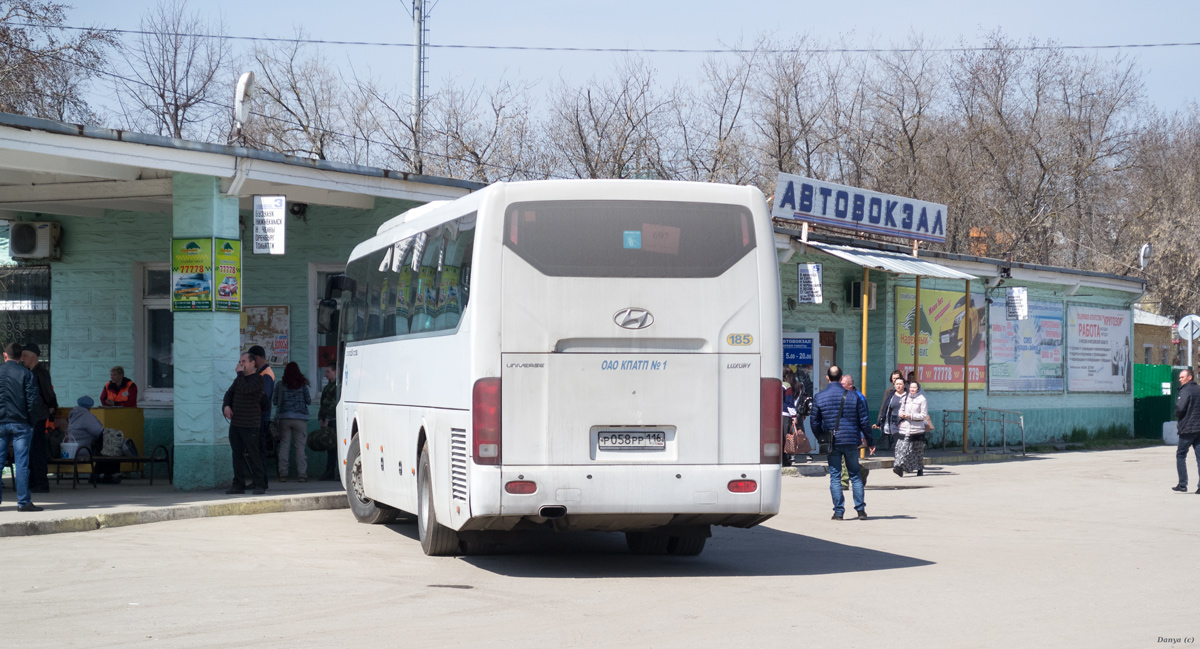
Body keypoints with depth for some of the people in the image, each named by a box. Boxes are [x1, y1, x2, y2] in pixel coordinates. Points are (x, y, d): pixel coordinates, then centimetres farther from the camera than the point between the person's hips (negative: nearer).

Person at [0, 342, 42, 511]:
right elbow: (32, 400, -7)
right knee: (21, 462, -1)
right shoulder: (26, 374, -4)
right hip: (20, 424, -2)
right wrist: (28, 419, 4)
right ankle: (23, 502, -2)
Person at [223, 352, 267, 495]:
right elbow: (229, 393, 18)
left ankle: (259, 485, -3)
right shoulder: (240, 378, 17)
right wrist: (226, 406, -1)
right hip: (235, 423, 7)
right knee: (237, 455, 7)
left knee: (254, 455, -6)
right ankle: (238, 485, 10)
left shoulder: (258, 379, -8)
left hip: (250, 425, -7)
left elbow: (245, 389, -23)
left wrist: (240, 373, -11)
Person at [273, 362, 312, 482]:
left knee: (284, 445, 4)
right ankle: (302, 474, -3)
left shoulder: (280, 384, 1)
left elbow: (275, 401, 5)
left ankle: (283, 474, 0)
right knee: (300, 446, 1)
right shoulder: (302, 384, 1)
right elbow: (308, 400, 5)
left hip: (284, 418, 1)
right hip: (300, 417, 0)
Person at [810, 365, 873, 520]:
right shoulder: (853, 396, -1)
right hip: (851, 441, 1)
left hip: (832, 443, -1)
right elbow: (863, 421, 3)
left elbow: (814, 422, 3)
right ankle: (860, 509, 9)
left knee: (835, 477, 4)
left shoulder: (819, 397, -2)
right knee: (855, 475, 11)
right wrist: (870, 441, 12)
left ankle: (838, 511, 1)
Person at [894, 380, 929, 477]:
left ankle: (920, 469, 20)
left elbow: (924, 415, -5)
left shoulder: (922, 399, -2)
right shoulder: (905, 399, 13)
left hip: (917, 428, -3)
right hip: (905, 428, 3)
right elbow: (901, 410, 21)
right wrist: (901, 414, -2)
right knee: (902, 447, -11)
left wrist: (911, 416, -14)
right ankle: (900, 467, -19)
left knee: (919, 450, 7)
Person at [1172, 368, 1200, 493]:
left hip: (1187, 428, -6)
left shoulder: (1185, 391, -11)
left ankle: (1183, 484, 0)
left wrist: (1178, 416, 1)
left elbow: (1179, 409, -19)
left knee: (1180, 455, 4)